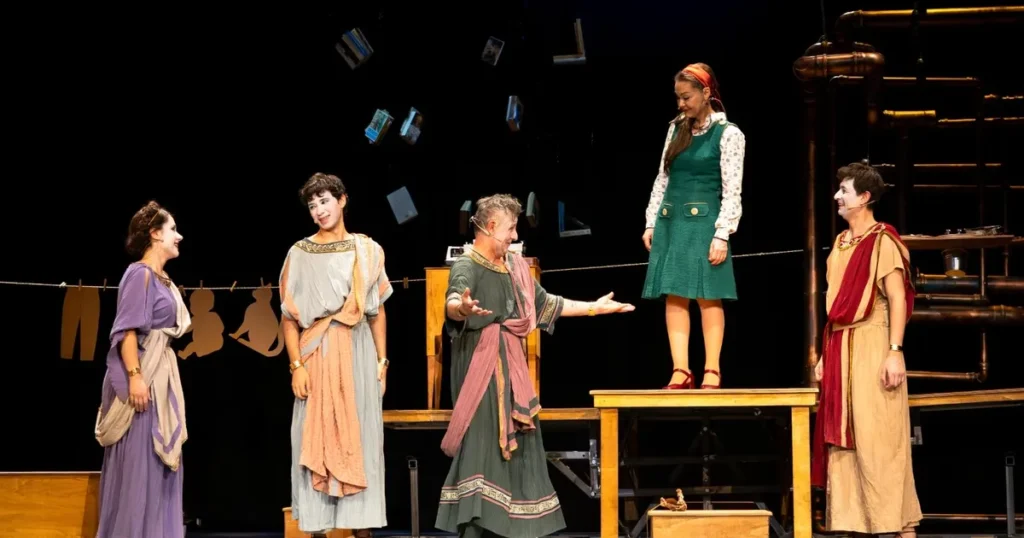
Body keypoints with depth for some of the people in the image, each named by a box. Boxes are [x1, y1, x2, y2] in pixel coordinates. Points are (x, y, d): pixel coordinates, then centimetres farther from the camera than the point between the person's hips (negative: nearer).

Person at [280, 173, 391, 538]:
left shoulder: (367, 251, 7)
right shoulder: (300, 253, 3)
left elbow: (377, 311, 9)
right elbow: (289, 316, 1)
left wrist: (382, 360, 2)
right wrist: (296, 365, -8)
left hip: (358, 351, 1)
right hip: (317, 353, -1)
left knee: (359, 436, 0)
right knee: (316, 438, -1)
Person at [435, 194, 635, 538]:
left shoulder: (514, 266, 15)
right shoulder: (467, 266, -11)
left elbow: (545, 303, 27)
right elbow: (453, 302, -32)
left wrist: (594, 308, 31)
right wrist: (463, 308, -57)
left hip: (511, 368, 8)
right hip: (480, 370, -8)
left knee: (516, 443, 7)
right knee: (482, 445, -13)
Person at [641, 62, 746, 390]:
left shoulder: (728, 134, -4)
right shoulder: (677, 129, 13)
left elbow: (732, 191, -8)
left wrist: (721, 234, -13)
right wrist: (651, 222, 11)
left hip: (702, 223, -5)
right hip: (671, 222, 5)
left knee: (707, 296, -4)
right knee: (674, 296, 1)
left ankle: (712, 371, 1)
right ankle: (681, 370, 1)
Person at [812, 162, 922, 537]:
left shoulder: (882, 240, -8)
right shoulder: (840, 243, 16)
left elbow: (898, 299, -13)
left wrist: (895, 352, -21)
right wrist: (825, 354, 17)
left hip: (872, 347, -8)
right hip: (840, 350, 8)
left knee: (879, 438, -7)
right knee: (845, 439, 7)